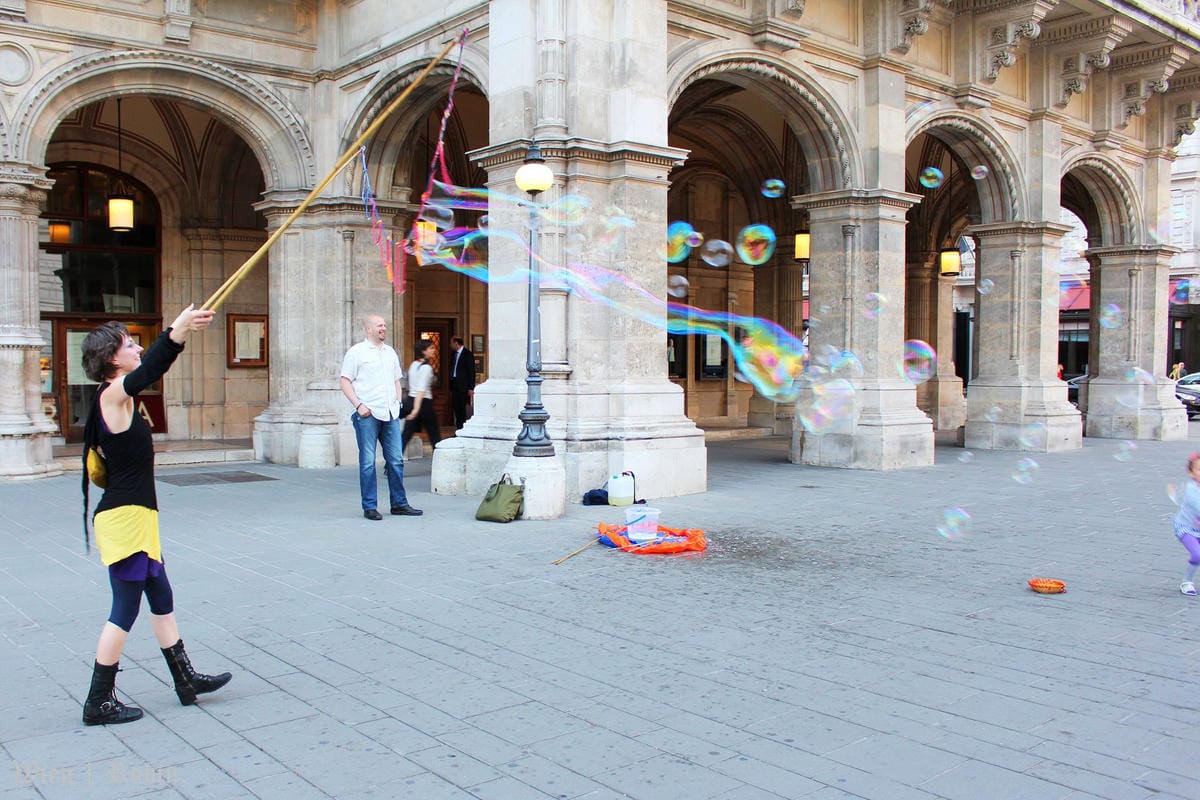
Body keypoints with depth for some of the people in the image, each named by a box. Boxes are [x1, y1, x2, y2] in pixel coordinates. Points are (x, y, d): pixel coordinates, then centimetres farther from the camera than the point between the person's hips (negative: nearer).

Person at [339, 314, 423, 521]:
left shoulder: (390, 352, 18)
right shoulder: (356, 352, 0)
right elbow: (345, 381, -4)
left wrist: (398, 402, 10)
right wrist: (359, 405, -13)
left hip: (390, 414, 6)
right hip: (367, 415, -5)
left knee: (396, 460, 6)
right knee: (368, 462, -2)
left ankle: (399, 504, 13)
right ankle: (369, 507, 5)